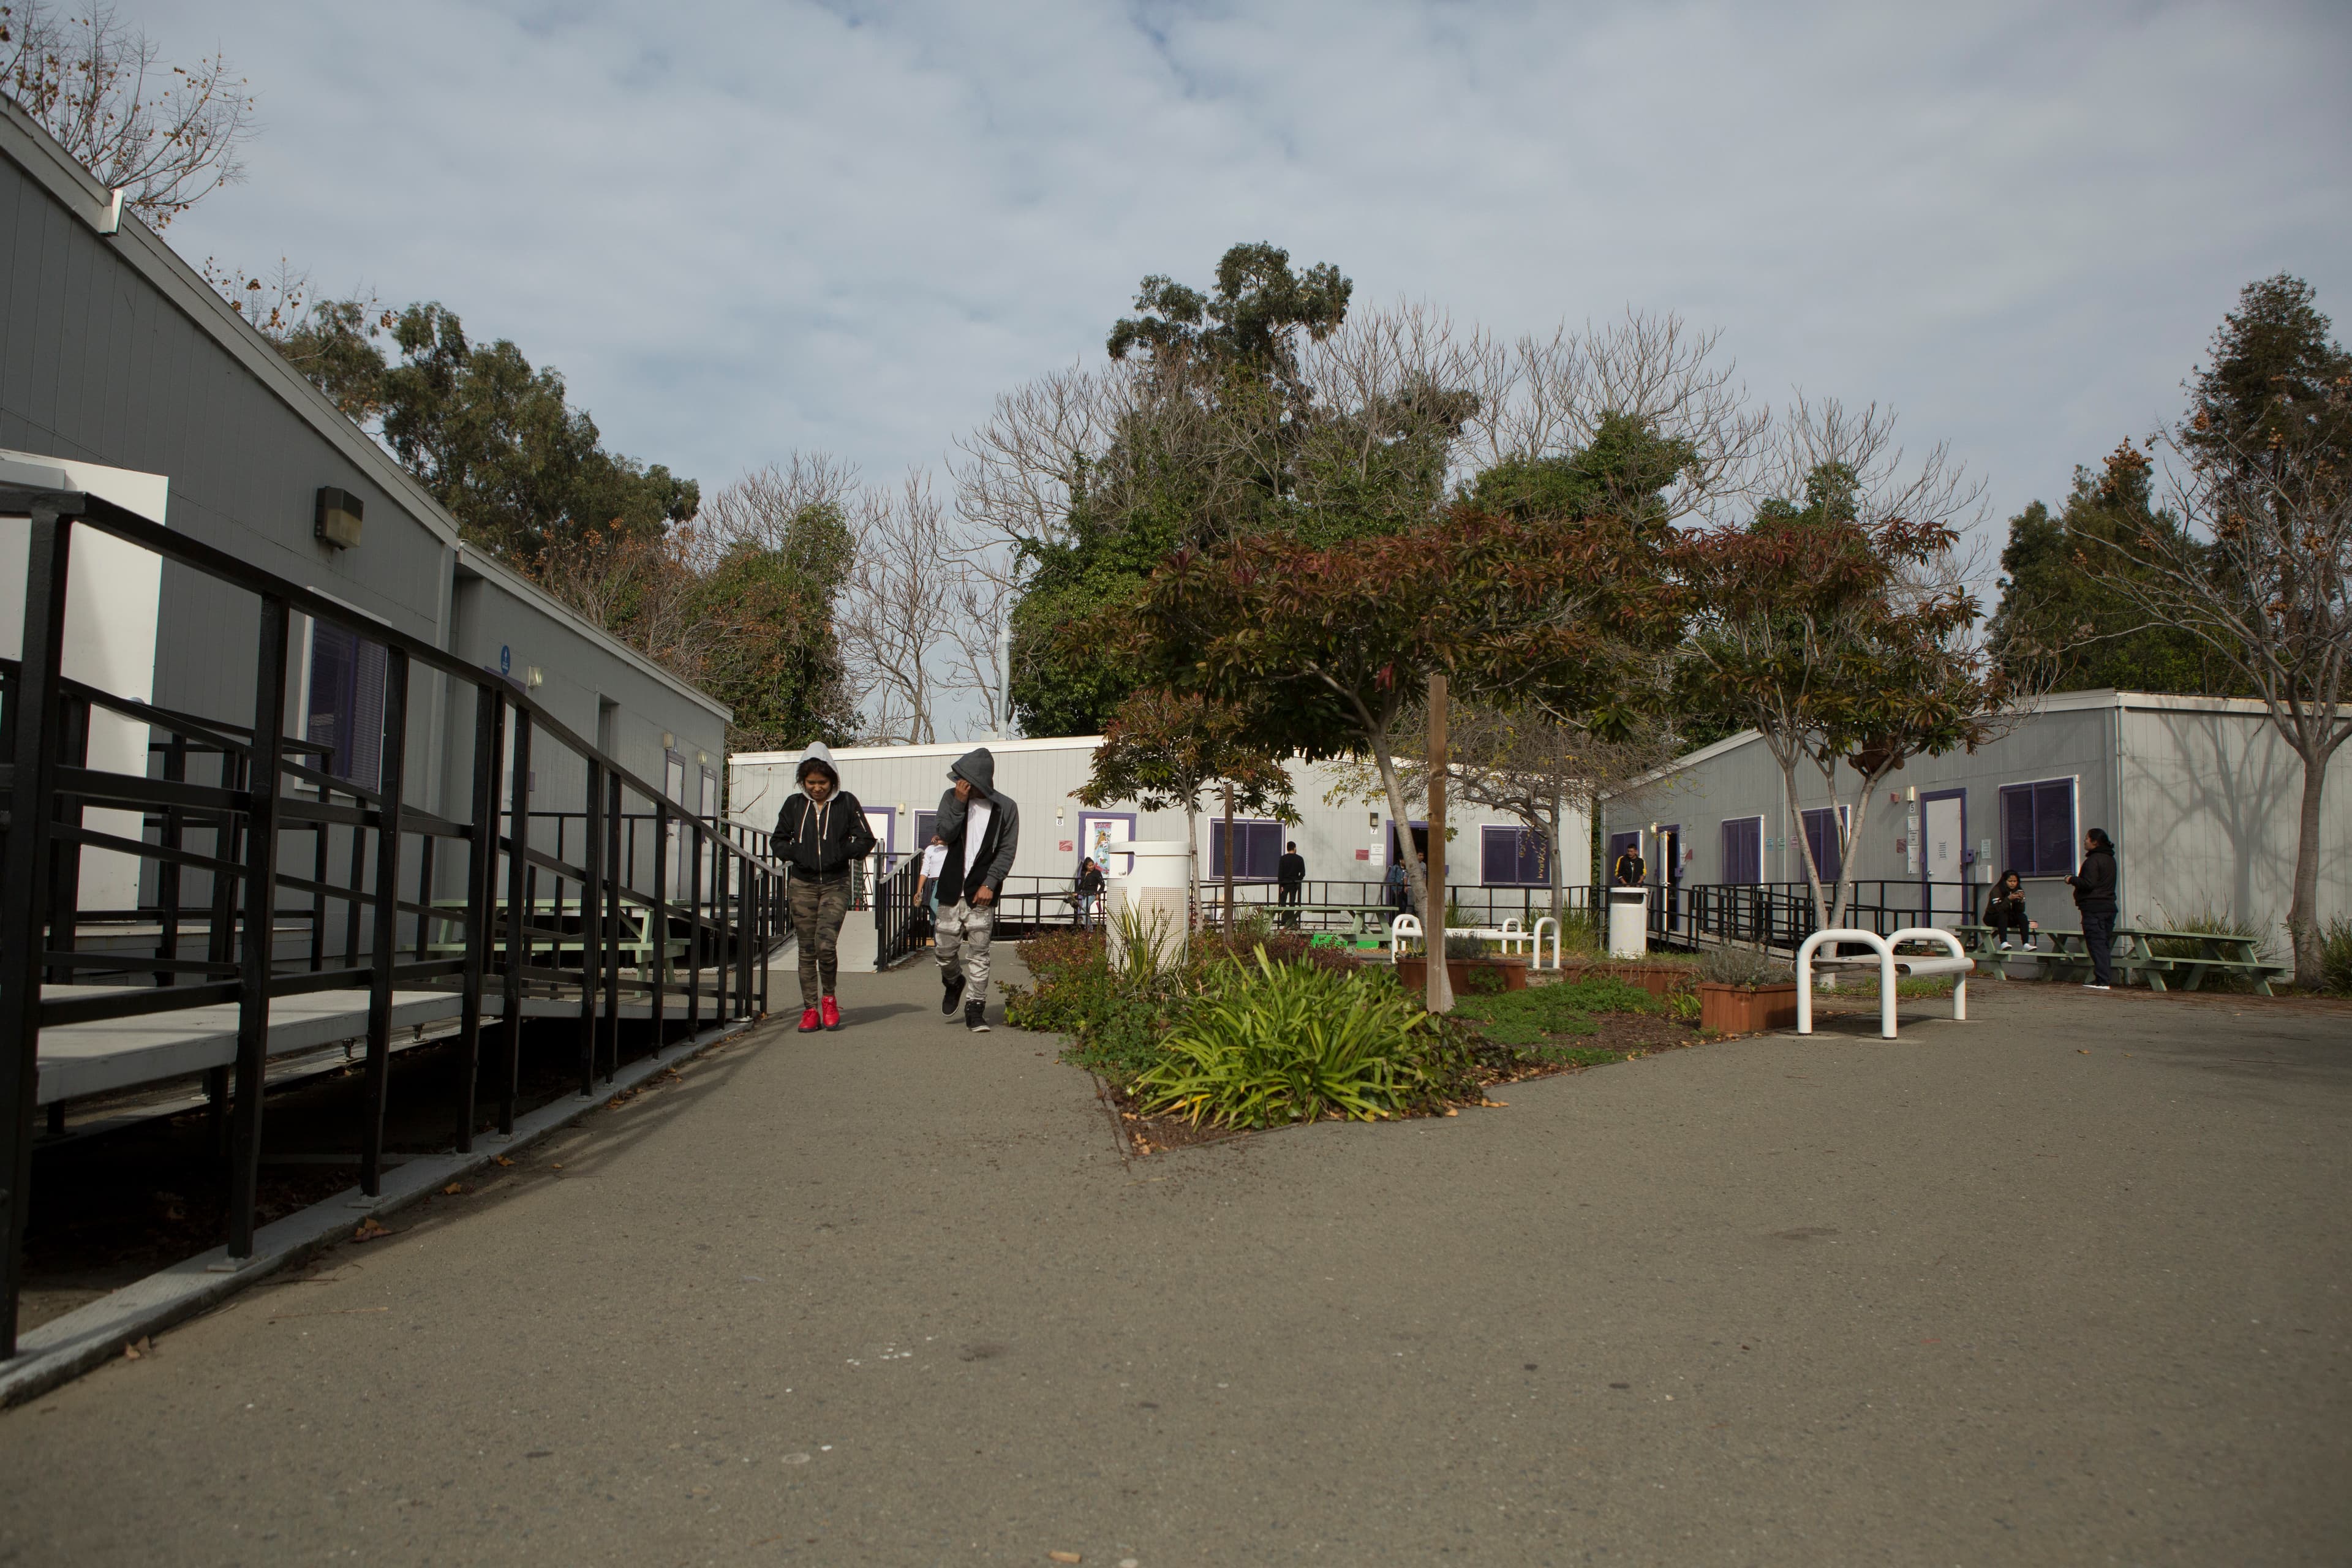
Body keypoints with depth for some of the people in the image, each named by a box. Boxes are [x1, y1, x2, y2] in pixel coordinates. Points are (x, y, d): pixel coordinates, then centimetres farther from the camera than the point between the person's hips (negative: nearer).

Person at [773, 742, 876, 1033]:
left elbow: (865, 841, 3)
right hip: (803, 886, 2)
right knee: (807, 950, 3)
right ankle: (810, 1010, 10)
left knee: (826, 944, -16)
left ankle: (829, 998, 8)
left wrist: (841, 852, -13)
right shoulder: (794, 804, 6)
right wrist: (793, 853, -5)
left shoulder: (846, 803, 0)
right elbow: (779, 840, 15)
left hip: (836, 885, -2)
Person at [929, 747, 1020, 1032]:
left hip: (982, 891, -2)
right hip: (951, 888, 2)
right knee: (945, 948, 5)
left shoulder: (1005, 808, -2)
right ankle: (954, 983, 36)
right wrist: (959, 803, -15)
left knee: (978, 953, -3)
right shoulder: (952, 797, 4)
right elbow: (943, 835, -5)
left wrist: (989, 884, -11)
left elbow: (1007, 851, -2)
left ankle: (975, 1010, 5)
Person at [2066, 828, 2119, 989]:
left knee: (2096, 944, -9)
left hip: (2094, 908, -9)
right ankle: (2106, 980, 11)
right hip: (2109, 906, 9)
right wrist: (2077, 881, 20)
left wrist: (2072, 880, -4)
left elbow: (2089, 884, -19)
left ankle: (2102, 980, -13)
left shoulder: (2093, 860, -13)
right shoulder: (2110, 859, 17)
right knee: (2105, 944, 11)